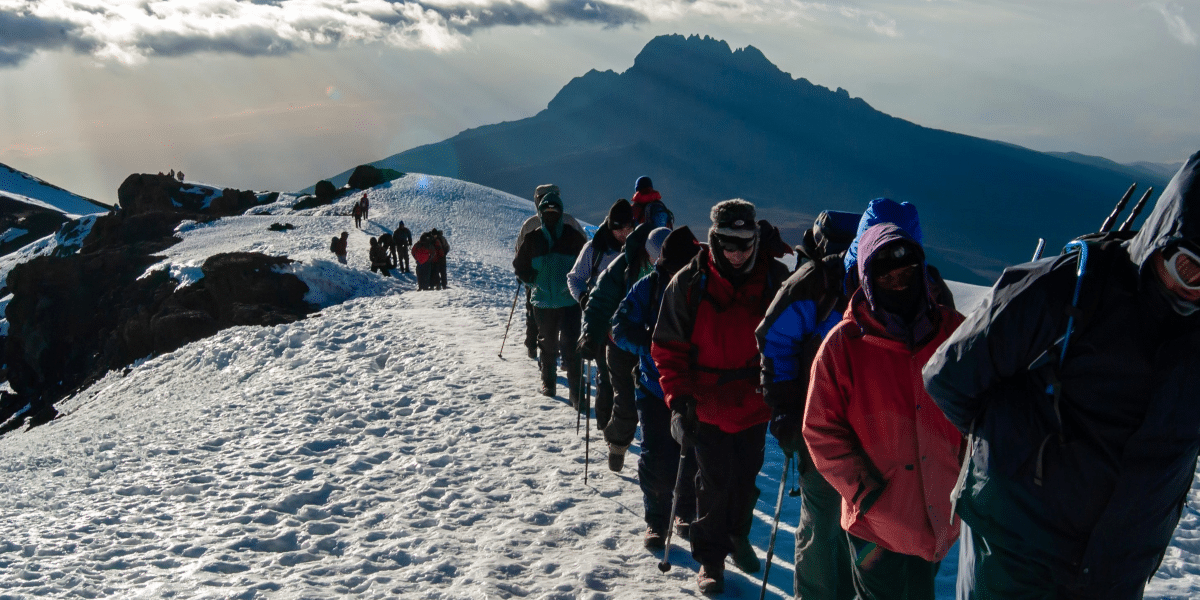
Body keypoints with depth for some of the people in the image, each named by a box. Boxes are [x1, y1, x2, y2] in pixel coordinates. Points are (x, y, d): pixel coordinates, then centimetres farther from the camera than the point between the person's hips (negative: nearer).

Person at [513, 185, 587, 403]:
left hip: (570, 302, -2)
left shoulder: (573, 236, -1)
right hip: (543, 302, 2)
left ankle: (576, 392, -4)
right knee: (547, 344, 16)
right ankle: (548, 382, 35)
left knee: (571, 347, -8)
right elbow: (520, 266, 13)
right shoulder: (532, 239, 3)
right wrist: (534, 281, 2)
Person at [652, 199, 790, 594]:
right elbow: (668, 347, -6)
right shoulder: (689, 283, -11)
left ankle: (737, 536, 43)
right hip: (709, 404, -2)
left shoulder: (775, 279, -5)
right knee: (715, 482, 3)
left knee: (746, 477, 17)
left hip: (755, 403, 2)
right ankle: (710, 558, 23)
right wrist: (679, 399, -14)